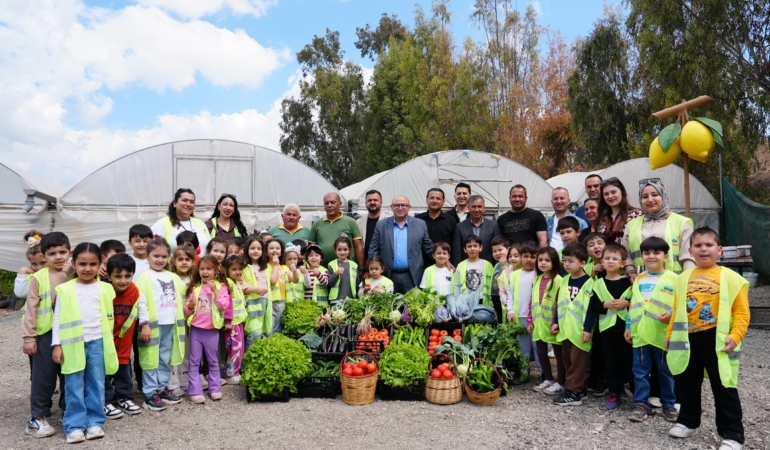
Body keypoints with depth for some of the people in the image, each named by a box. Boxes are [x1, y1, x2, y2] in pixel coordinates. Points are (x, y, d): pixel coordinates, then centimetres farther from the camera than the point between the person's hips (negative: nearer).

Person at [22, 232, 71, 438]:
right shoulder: (39, 277, -7)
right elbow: (31, 309, -6)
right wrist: (28, 337, -7)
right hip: (46, 334, -3)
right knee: (44, 378, 4)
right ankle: (37, 418, 17)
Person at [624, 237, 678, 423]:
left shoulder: (673, 278, -2)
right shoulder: (639, 279, 11)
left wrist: (672, 314, -22)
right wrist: (628, 326, 12)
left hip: (663, 334, -3)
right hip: (640, 332, 3)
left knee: (666, 370, 9)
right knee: (640, 370, 7)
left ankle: (669, 404, 23)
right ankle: (641, 404, 16)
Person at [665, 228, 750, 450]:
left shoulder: (729, 277, -6)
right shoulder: (683, 278, 7)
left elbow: (741, 312, -8)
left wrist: (735, 336, -19)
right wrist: (670, 334, 11)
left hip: (716, 339, -5)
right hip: (688, 338, 5)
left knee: (724, 388, 3)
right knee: (686, 383, 16)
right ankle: (688, 422, 33)